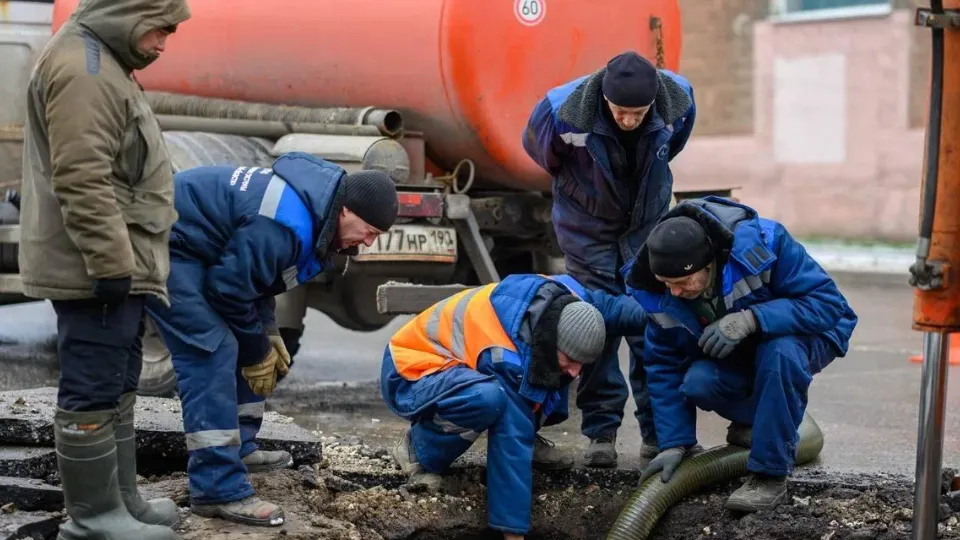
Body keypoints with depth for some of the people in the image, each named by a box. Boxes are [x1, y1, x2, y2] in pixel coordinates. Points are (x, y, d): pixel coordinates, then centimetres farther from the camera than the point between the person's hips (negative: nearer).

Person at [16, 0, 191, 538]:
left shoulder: (104, 65, 18)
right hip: (96, 271, -11)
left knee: (116, 391, 16)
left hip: (119, 268, 11)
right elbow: (82, 182, -24)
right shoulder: (81, 70, -17)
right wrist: (111, 264, -24)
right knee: (93, 393, -5)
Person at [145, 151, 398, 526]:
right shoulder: (286, 223, -29)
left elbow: (250, 274, 15)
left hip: (187, 243, 11)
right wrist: (257, 353, -9)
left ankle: (239, 449, 28)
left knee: (234, 346, 16)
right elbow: (230, 289, -23)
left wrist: (268, 334, 7)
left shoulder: (310, 203, 4)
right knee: (211, 354, -18)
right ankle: (217, 490, -20)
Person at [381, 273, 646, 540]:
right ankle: (419, 449, -12)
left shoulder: (564, 304, -16)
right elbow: (511, 443, -35)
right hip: (410, 373, -8)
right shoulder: (507, 357, -36)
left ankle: (529, 440, 8)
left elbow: (604, 305, 7)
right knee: (489, 398, -40)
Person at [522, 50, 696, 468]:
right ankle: (600, 430, 3)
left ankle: (658, 431, 6)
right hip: (588, 224, -2)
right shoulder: (566, 111, -32)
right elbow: (537, 146, -6)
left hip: (648, 221, 2)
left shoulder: (678, 101, -24)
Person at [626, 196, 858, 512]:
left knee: (780, 353, -37)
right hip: (739, 355, 4)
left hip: (799, 336, -3)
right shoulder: (659, 293, -20)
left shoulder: (762, 243, -33)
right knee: (697, 383, -27)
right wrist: (674, 444, -13)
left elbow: (827, 303, -32)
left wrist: (750, 320, -42)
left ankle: (770, 476, -25)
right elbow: (665, 367, -9)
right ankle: (756, 424, 4)